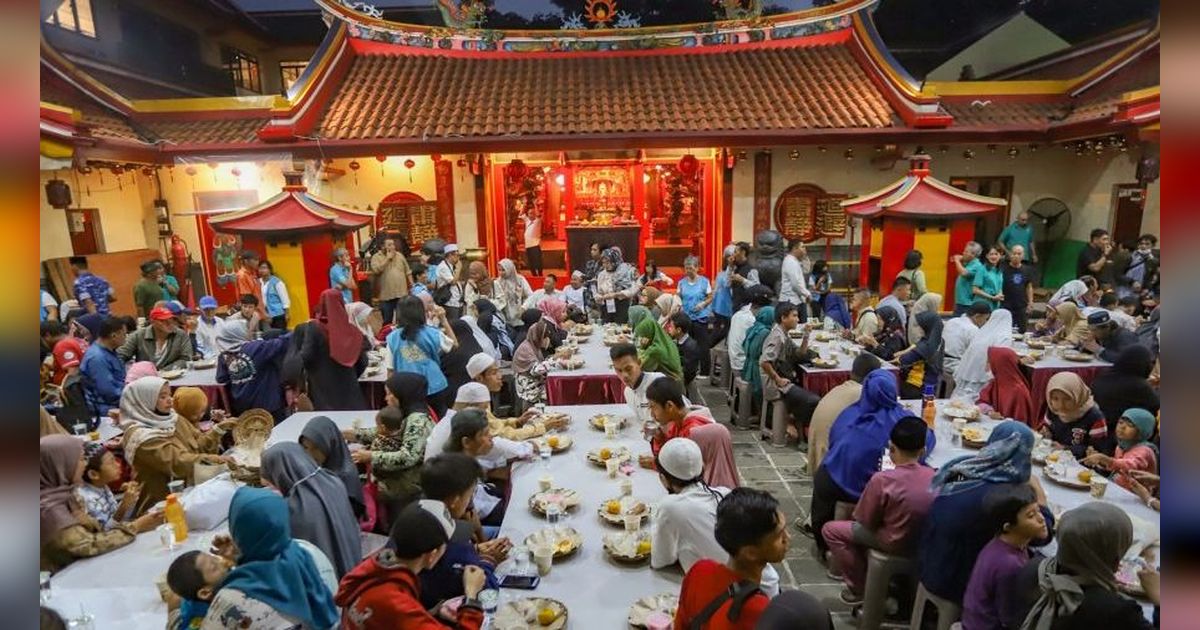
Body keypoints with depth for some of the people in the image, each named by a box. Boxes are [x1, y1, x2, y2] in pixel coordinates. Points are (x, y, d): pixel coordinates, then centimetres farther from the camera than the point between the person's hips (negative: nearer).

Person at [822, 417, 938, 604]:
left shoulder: (882, 479, -25)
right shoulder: (934, 477, -9)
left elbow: (867, 522, -14)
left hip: (895, 545, -6)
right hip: (925, 542, 6)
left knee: (830, 529, 7)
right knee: (859, 527, 27)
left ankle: (860, 588, 12)